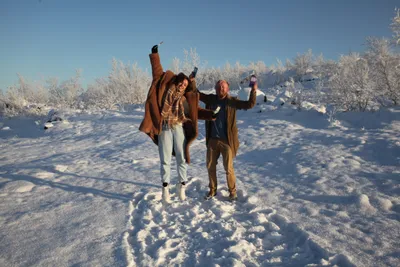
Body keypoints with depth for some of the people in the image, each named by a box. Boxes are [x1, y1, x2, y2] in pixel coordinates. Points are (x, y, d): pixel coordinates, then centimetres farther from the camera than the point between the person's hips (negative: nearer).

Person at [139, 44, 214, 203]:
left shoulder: (186, 98, 12)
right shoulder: (166, 86, 7)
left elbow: (196, 111, 11)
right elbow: (157, 71, 8)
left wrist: (211, 115, 0)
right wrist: (155, 54, 5)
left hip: (179, 128, 2)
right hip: (164, 128, -2)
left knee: (182, 158, 5)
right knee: (165, 160, 3)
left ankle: (182, 186, 18)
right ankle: (165, 188, 11)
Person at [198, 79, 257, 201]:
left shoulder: (232, 101, -4)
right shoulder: (211, 99, 6)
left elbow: (249, 104, -12)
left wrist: (253, 91, -24)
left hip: (227, 140, -4)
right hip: (212, 140, 4)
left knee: (228, 168, 0)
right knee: (210, 167, 12)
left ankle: (232, 191, 19)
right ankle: (212, 190, 29)